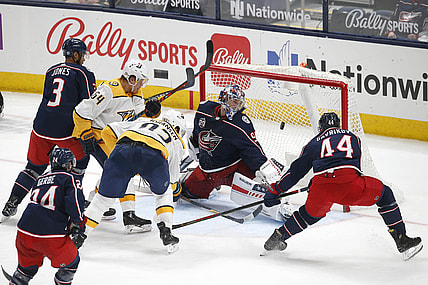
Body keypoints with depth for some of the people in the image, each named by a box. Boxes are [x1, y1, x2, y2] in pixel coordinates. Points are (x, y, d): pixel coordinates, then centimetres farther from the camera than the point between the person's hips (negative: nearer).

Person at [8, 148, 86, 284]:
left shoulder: (40, 179, 24)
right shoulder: (70, 178, 4)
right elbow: (75, 201, -12)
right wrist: (78, 223, 5)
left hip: (24, 232, 6)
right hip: (51, 236, -6)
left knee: (28, 264, 31)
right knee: (70, 262, 19)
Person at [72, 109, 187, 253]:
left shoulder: (141, 121, 42)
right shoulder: (178, 142, 38)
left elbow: (108, 131, 33)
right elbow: (172, 180, 41)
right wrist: (175, 186, 63)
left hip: (123, 148, 1)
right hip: (154, 155, -1)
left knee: (104, 197, 12)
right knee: (163, 193, 29)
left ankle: (80, 235, 6)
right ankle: (166, 233, 19)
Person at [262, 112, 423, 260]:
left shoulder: (314, 143, 28)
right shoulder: (352, 137, 31)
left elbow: (296, 171, 31)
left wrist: (275, 191, 42)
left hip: (320, 191, 2)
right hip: (350, 185, -2)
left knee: (311, 214, 33)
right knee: (384, 194, 20)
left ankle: (277, 238, 37)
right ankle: (401, 240, 13)